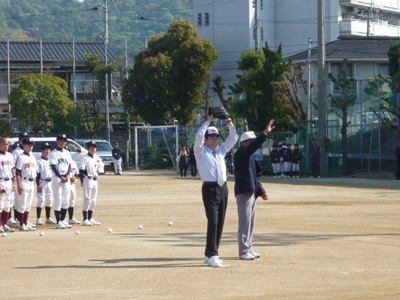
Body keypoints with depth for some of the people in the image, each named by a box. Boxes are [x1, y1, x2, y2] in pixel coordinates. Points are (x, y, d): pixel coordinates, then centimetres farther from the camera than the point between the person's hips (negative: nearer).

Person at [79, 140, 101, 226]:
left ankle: (90, 218, 17)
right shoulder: (85, 158, -9)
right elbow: (81, 170, -15)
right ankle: (85, 220, -6)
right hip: (87, 180, -7)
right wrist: (82, 181, -19)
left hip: (94, 180, 7)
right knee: (87, 200, -9)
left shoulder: (96, 157, 12)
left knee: (93, 201, 10)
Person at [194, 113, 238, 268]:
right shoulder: (201, 151, 2)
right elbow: (199, 135, -13)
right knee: (213, 221, -13)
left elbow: (233, 139, 19)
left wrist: (230, 124, 5)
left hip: (222, 188, 6)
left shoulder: (220, 150, 18)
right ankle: (212, 255, -14)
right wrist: (209, 121, -7)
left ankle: (210, 254, 14)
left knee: (220, 222, 7)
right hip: (209, 188, -6)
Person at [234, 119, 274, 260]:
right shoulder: (241, 153, -9)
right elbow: (253, 147, -29)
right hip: (243, 191, -10)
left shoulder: (249, 156, 19)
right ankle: (243, 251, -7)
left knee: (251, 222, 13)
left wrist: (261, 191, 18)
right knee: (245, 221, -9)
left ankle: (248, 249, 19)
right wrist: (265, 133, -35)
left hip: (251, 192, 10)